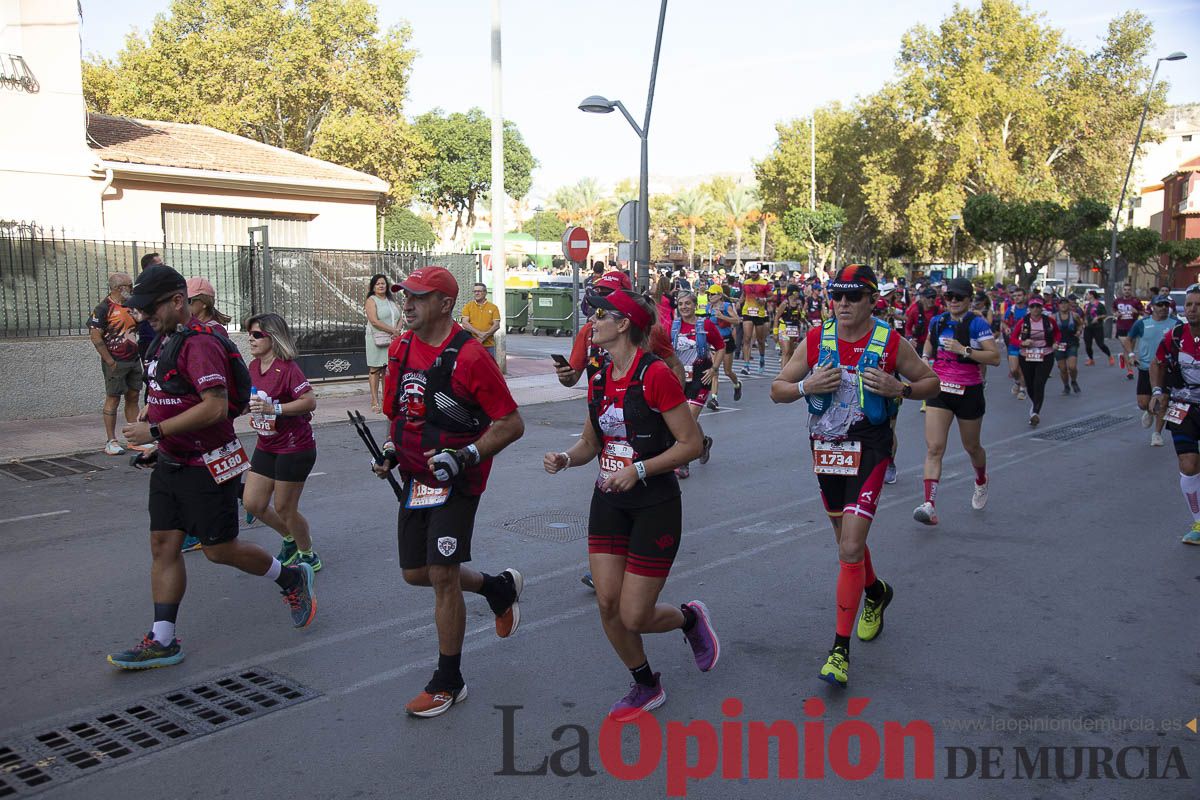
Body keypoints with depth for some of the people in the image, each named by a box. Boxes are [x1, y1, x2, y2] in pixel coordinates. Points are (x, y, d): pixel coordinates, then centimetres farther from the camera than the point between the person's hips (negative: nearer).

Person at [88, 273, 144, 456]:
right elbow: (95, 336, -14)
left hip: (134, 360, 7)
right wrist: (110, 361, -15)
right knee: (113, 399, -1)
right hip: (116, 362, -7)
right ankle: (111, 441, 5)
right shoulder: (104, 308, -11)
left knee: (133, 397, 9)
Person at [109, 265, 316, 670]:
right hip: (170, 462, 9)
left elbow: (215, 407, -29)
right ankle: (162, 641, 13)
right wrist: (157, 442, 18)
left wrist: (155, 430, -24)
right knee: (163, 546, 7)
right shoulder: (165, 340, 11)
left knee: (220, 549, 1)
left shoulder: (200, 343, -21)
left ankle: (292, 579, 24)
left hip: (206, 465, -9)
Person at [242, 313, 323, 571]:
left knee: (284, 508, 1)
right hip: (266, 447, 8)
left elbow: (310, 402, -27)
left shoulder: (287, 368, -19)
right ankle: (290, 539, 34)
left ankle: (308, 556, 23)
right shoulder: (253, 367, 6)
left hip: (294, 447, -8)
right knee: (252, 503, 9)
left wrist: (273, 408, -30)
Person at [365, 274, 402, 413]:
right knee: (375, 370, -4)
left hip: (392, 340, 6)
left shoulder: (391, 301, 18)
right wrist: (393, 331, -14)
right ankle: (375, 401, -3)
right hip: (376, 340, -5)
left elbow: (399, 318, 13)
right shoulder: (371, 300, -1)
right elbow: (374, 321, -14)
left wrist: (397, 331, -8)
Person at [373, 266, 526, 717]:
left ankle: (448, 682, 11)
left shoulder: (469, 356, -18)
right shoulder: (401, 349, 5)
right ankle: (499, 587, 38)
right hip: (415, 478, 8)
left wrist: (464, 456, -24)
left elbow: (511, 424, -15)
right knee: (415, 573, 13)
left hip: (457, 481, -8)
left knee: (442, 576, -7)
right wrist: (391, 450, 3)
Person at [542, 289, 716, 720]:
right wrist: (565, 458, -6)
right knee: (608, 604, 2)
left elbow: (691, 444, -15)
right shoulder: (599, 380, 5)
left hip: (655, 506, -6)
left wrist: (639, 470, -23)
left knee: (634, 616, -4)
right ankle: (647, 686, 25)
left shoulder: (655, 375, -16)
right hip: (608, 503, 6)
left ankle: (690, 618, 30)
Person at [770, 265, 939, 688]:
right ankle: (876, 592, 51)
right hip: (825, 448, 4)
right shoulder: (816, 340, -1)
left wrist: (899, 388, -15)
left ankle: (840, 648, -6)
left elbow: (931, 382, 5)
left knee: (851, 548, -14)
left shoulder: (891, 343, -7)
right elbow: (777, 389, 4)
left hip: (869, 451, -4)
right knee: (846, 539, 20)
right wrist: (807, 386, -17)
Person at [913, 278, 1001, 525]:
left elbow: (995, 358, -18)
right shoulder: (937, 322, 6)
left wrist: (964, 350, -24)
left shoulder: (977, 323, -9)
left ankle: (981, 482, 50)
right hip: (940, 391, 3)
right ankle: (930, 505, -19)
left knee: (971, 447, 17)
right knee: (934, 448, -12)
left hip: (969, 392, -3)